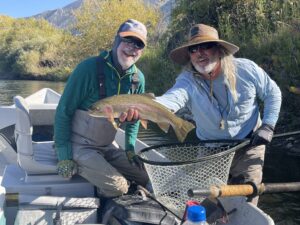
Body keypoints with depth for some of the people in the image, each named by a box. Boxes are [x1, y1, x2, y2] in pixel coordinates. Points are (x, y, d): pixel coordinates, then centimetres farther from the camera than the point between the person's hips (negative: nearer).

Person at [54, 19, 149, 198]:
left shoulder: (138, 78, -3)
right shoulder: (89, 68, -20)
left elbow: (134, 116, 13)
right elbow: (64, 112, -16)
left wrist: (130, 148, 4)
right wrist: (64, 155, -18)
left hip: (108, 146, 7)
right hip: (79, 146, -6)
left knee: (144, 178, 6)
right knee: (118, 188, -19)